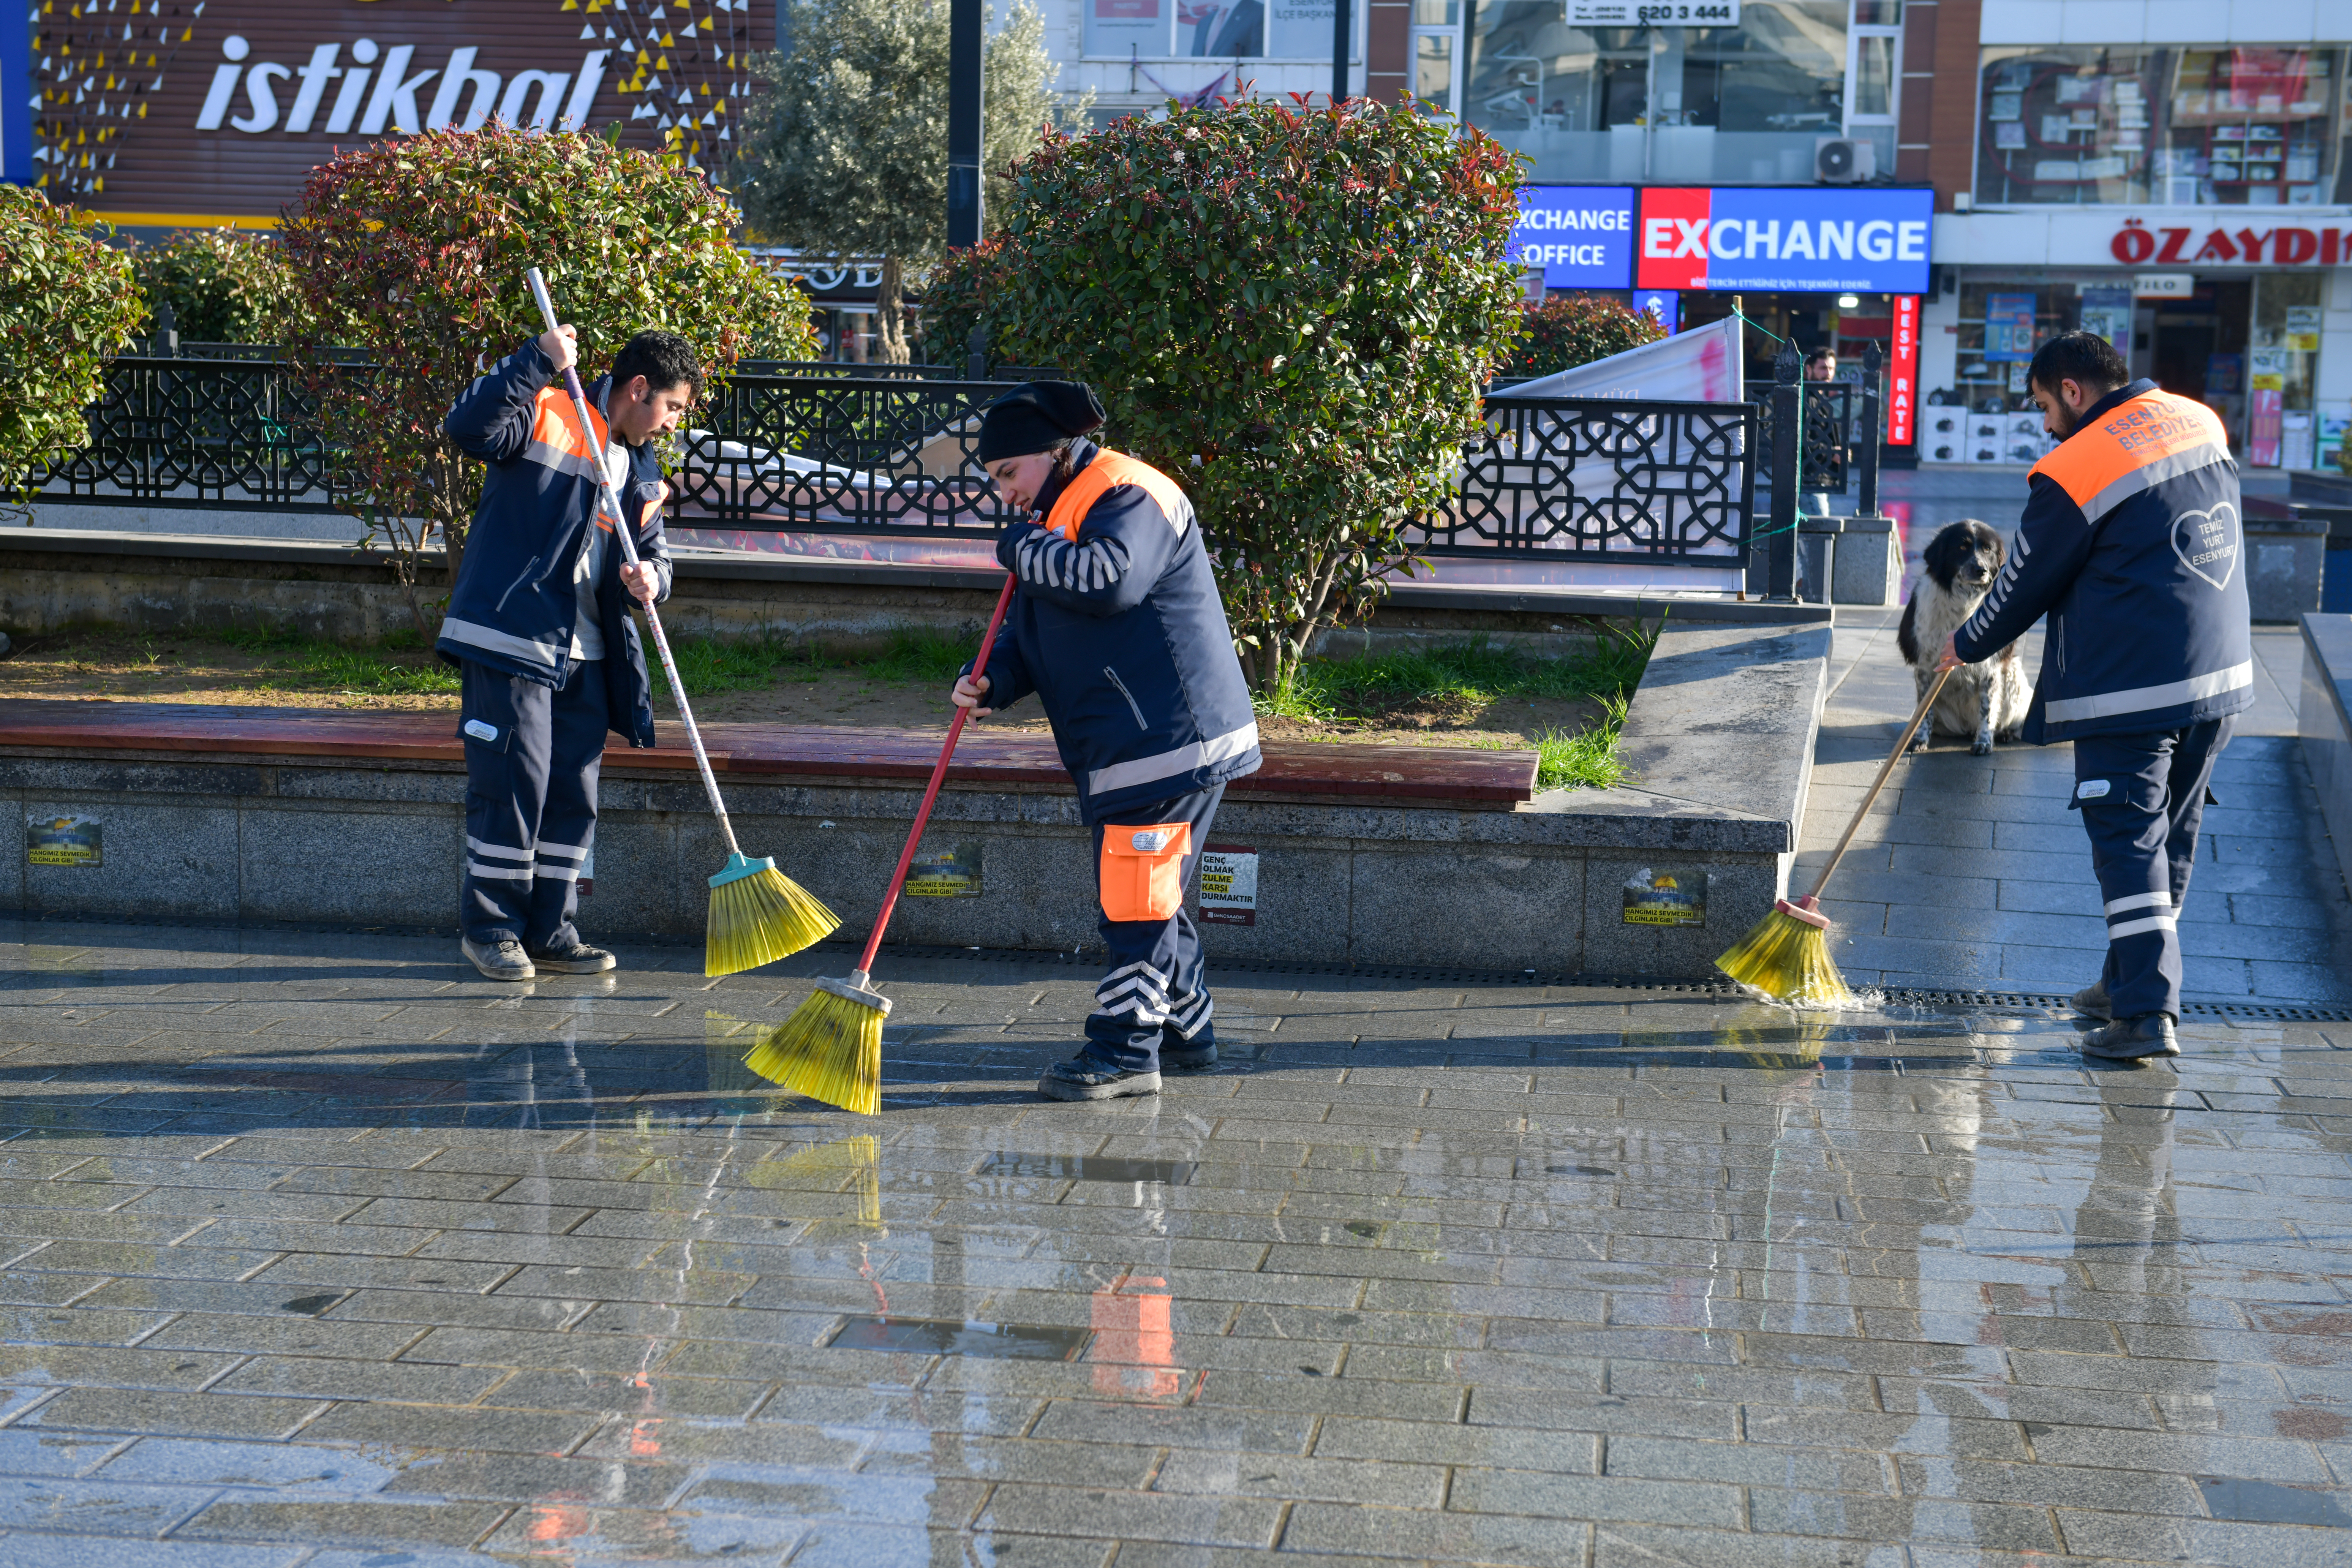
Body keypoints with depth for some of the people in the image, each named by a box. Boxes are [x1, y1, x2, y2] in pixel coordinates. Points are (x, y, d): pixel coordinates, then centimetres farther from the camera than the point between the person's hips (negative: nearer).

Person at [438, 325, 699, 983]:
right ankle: (490, 927, 7)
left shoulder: (641, 471, 17)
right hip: (509, 637, -8)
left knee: (574, 796, 8)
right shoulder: (549, 414, -5)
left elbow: (653, 551, 20)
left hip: (584, 656, 8)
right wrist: (539, 361, -27)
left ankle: (549, 932, 18)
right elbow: (470, 426, -22)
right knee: (513, 784, -6)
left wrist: (650, 576, -5)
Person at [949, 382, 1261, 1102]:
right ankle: (1185, 1031, 28)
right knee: (1148, 894, 17)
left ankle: (1125, 1049, -4)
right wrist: (988, 681, -2)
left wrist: (1025, 552, -16)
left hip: (1168, 741, -10)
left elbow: (1110, 578, -32)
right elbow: (1029, 633, 19)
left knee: (1134, 897, -9)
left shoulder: (1129, 495, -12)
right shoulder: (1062, 514, 20)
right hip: (1123, 745, 11)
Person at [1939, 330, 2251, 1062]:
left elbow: (2026, 585, -2)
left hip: (2130, 691, -7)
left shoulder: (2073, 474, -13)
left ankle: (2147, 1014, -9)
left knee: (2128, 843, -3)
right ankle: (2129, 981, 29)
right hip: (2221, 674, 7)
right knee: (2173, 838, 16)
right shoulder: (2201, 423, 8)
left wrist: (1968, 645, 15)